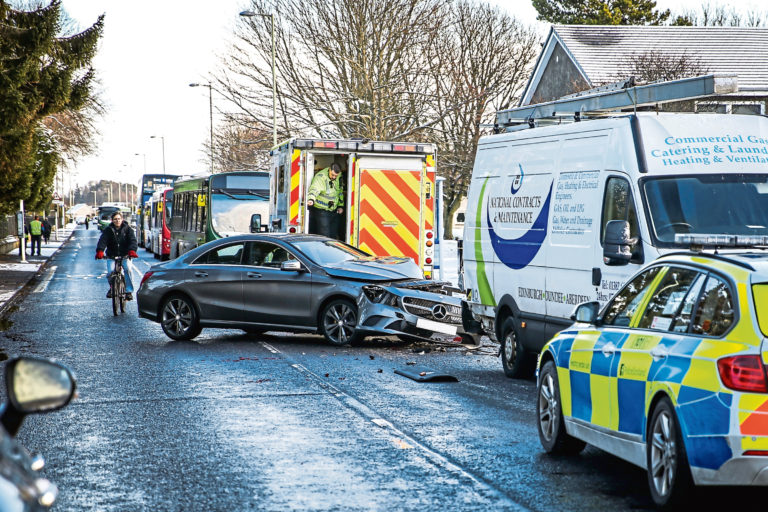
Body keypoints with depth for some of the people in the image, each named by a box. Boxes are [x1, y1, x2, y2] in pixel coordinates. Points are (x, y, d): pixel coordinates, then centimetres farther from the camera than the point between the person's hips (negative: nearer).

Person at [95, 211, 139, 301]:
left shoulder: (128, 229, 1)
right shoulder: (108, 230, 2)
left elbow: (132, 240, -11)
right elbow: (102, 240, -12)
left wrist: (132, 250, -32)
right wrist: (100, 251, -31)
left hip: (125, 256, -1)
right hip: (112, 257, 1)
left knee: (128, 269, -26)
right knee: (110, 272, -18)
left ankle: (129, 291, -16)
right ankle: (112, 287, 14)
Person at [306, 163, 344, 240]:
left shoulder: (339, 176, 2)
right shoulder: (321, 177, -20)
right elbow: (314, 189, -38)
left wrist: (340, 205, 16)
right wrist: (311, 199, -57)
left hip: (334, 211, 6)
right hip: (322, 211, -6)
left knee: (334, 236, 11)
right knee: (324, 236, -9)